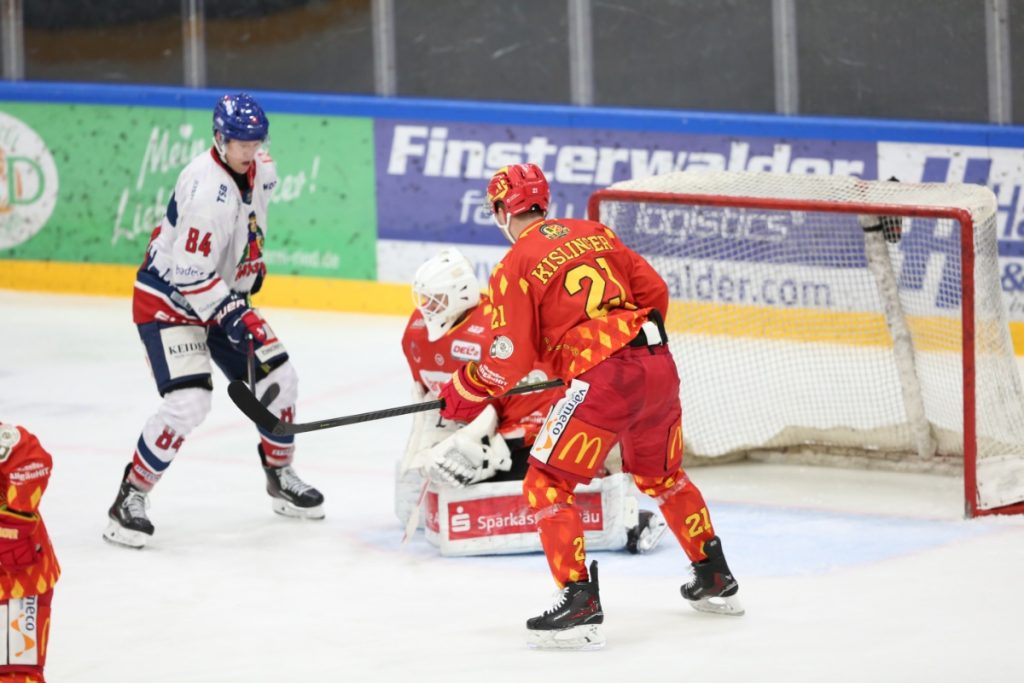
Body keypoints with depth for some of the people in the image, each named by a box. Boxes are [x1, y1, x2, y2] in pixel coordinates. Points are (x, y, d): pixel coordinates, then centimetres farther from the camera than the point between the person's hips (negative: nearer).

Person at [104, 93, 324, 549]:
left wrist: (254, 260, 19)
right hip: (168, 300, -8)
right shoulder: (207, 190, -32)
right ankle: (131, 497, -7)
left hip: (224, 293, 9)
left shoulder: (262, 170, -5)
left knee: (277, 379, 7)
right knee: (188, 403, -21)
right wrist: (237, 319, -29)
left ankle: (280, 477, 29)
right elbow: (189, 275, -30)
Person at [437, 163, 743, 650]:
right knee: (660, 474, 29)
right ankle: (715, 581, 40)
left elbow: (509, 359, -5)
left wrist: (462, 394, 11)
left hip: (603, 380, -7)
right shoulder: (594, 233, 16)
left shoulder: (514, 267, -2)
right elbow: (653, 290, 18)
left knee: (546, 485, 1)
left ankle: (579, 603, -10)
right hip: (659, 365, 7)